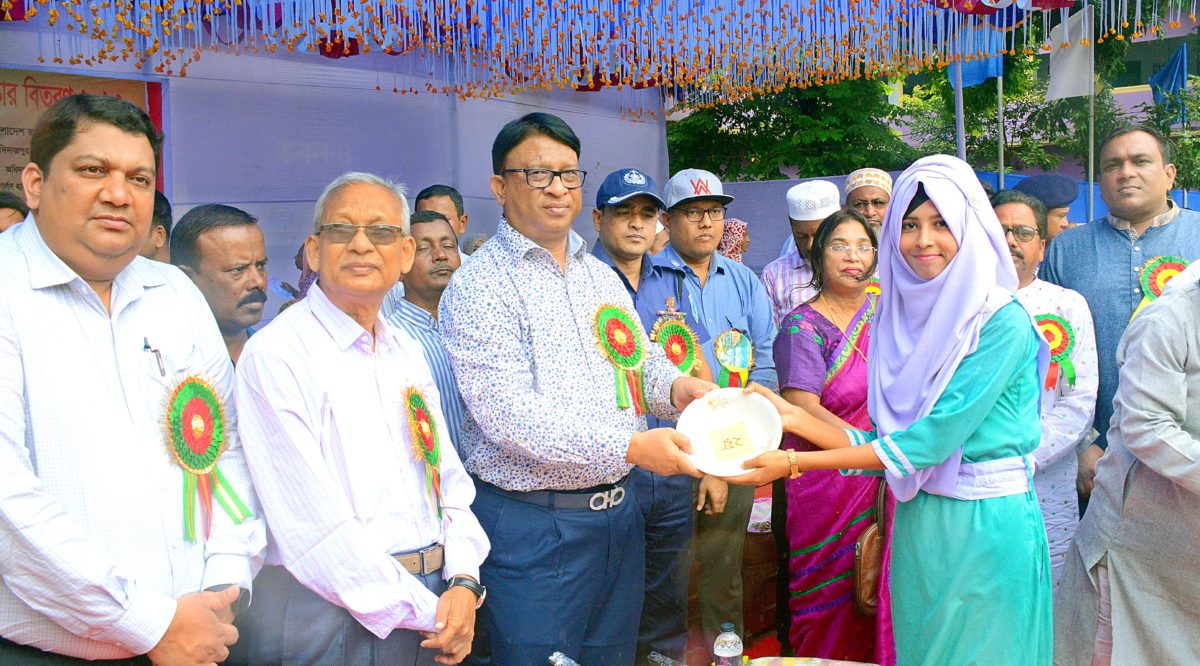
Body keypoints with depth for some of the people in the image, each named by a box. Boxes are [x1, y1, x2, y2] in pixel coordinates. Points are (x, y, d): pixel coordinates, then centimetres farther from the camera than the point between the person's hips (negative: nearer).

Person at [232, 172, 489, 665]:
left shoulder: (407, 352, 10)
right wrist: (426, 615, -15)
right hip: (327, 612, -6)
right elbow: (315, 530, -18)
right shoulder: (275, 355, -13)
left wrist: (464, 584, -7)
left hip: (431, 597, 6)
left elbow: (450, 482, 9)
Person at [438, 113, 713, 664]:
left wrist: (673, 386, -8)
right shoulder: (477, 289, -12)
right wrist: (628, 445, -28)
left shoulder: (603, 278, 13)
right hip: (532, 524, -7)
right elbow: (507, 414, -22)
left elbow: (642, 362, 17)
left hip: (618, 510, 7)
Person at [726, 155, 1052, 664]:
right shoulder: (900, 317, 5)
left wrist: (796, 462, -22)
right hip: (916, 522, 6)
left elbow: (931, 439, -22)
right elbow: (887, 441, 3)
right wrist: (794, 417, -7)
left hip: (987, 524, -5)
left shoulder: (1002, 323, -15)